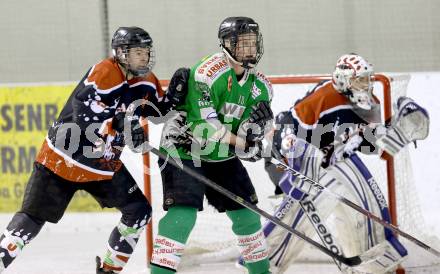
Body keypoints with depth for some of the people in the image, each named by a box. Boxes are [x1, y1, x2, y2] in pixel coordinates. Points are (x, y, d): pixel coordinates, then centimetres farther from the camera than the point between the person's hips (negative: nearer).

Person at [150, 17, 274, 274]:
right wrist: (238, 140, -20)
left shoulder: (260, 86, 0)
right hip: (184, 150, -7)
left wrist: (256, 124, -23)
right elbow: (201, 125, -26)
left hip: (222, 156, 8)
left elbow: (249, 140, -1)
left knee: (247, 212, 11)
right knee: (183, 214, -21)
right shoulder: (209, 72, -23)